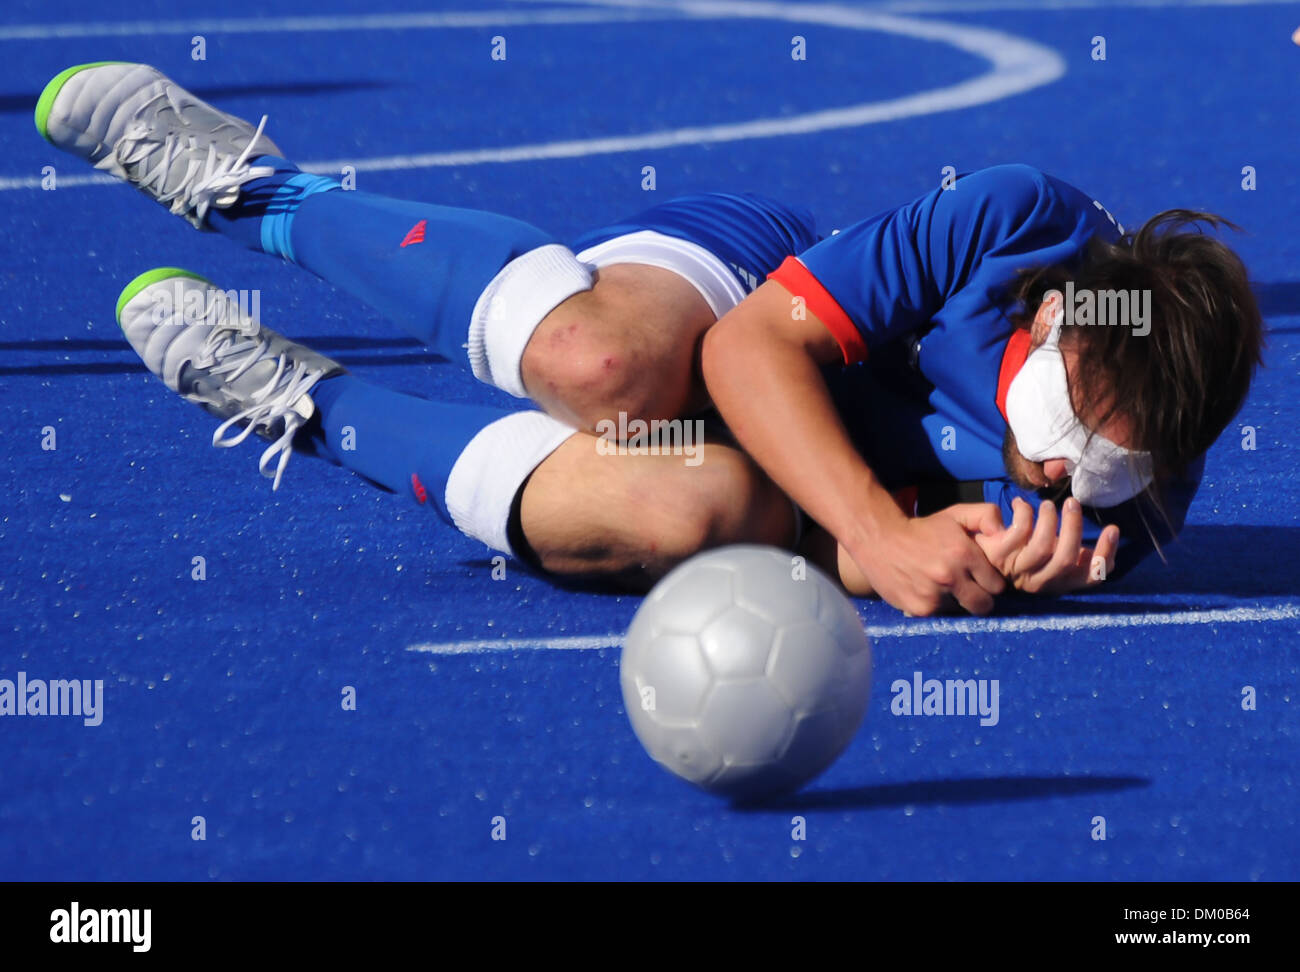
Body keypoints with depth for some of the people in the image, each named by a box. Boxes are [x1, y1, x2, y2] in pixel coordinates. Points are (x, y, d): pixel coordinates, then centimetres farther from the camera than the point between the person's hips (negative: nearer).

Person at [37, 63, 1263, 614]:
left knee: (699, 511, -37)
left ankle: (312, 410, -13)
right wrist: (884, 529, -41)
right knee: (607, 358, -38)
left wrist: (983, 560, -38)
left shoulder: (1138, 494, -22)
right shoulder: (1019, 221, -28)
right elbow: (753, 344, -26)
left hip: (794, 512, 1)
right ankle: (254, 186, -11)